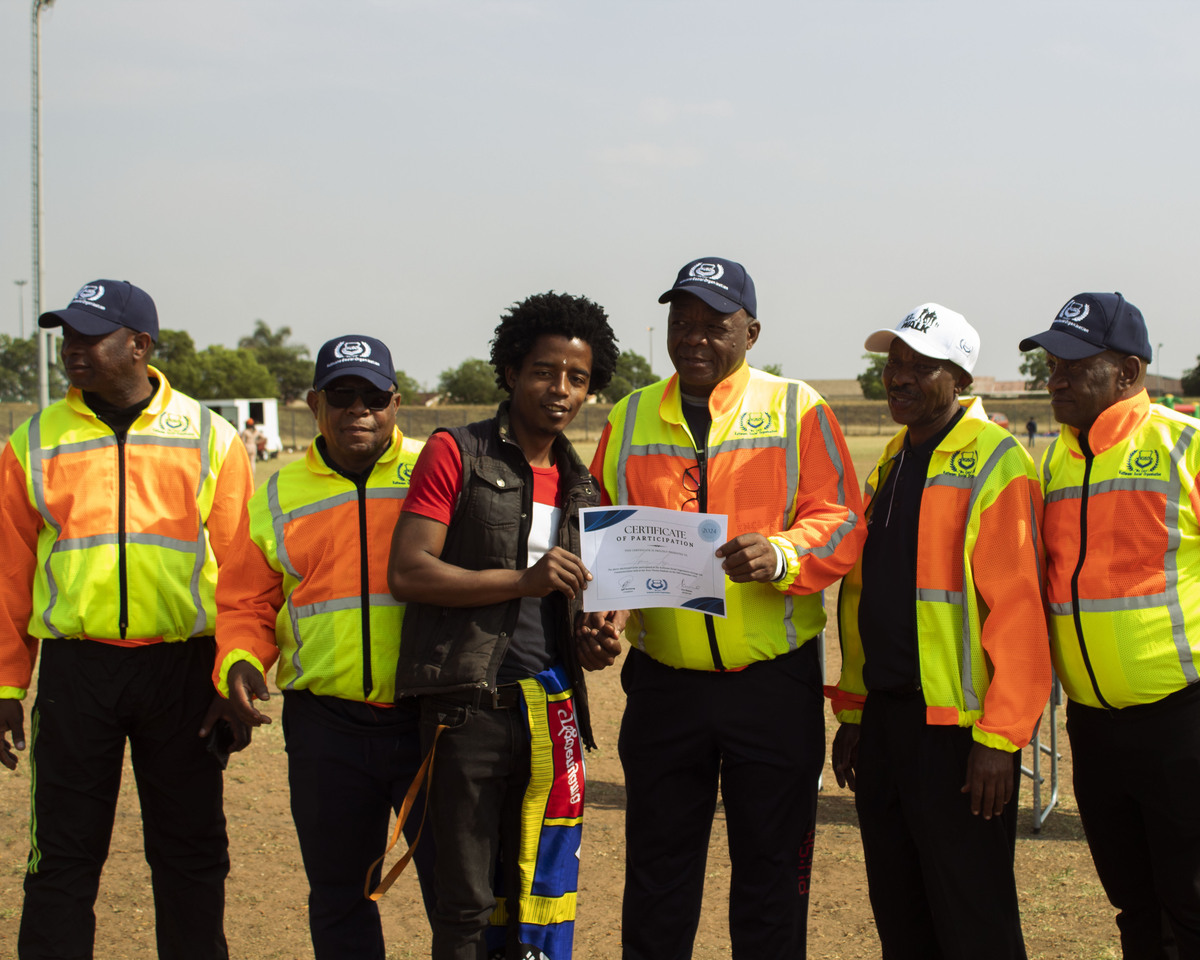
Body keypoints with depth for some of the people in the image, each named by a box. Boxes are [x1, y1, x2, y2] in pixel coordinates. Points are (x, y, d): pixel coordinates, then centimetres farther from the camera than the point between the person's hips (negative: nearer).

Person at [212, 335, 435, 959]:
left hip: (430, 719, -2)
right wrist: (238, 662, -7)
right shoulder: (277, 497, 11)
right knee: (338, 894, 13)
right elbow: (245, 605, 12)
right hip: (325, 727, 3)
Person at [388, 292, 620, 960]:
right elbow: (408, 572, -9)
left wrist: (598, 628, 5)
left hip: (554, 705, 6)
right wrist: (522, 580, -16)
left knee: (546, 890, 8)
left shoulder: (581, 485, 17)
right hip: (473, 702, -5)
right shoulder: (457, 454, -1)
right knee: (469, 900, -1)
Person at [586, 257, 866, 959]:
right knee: (657, 874, 10)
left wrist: (780, 555, -25)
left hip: (774, 682, -2)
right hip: (664, 682, 3)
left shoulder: (796, 409, 1)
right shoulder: (631, 420, 10)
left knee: (772, 874, 7)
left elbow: (842, 520, -6)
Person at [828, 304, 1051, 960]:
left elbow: (1018, 608, -15)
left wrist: (1000, 738, -19)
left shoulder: (993, 462, -10)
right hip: (885, 718, 8)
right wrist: (853, 711, 16)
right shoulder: (890, 464, 16)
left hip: (957, 725, -8)